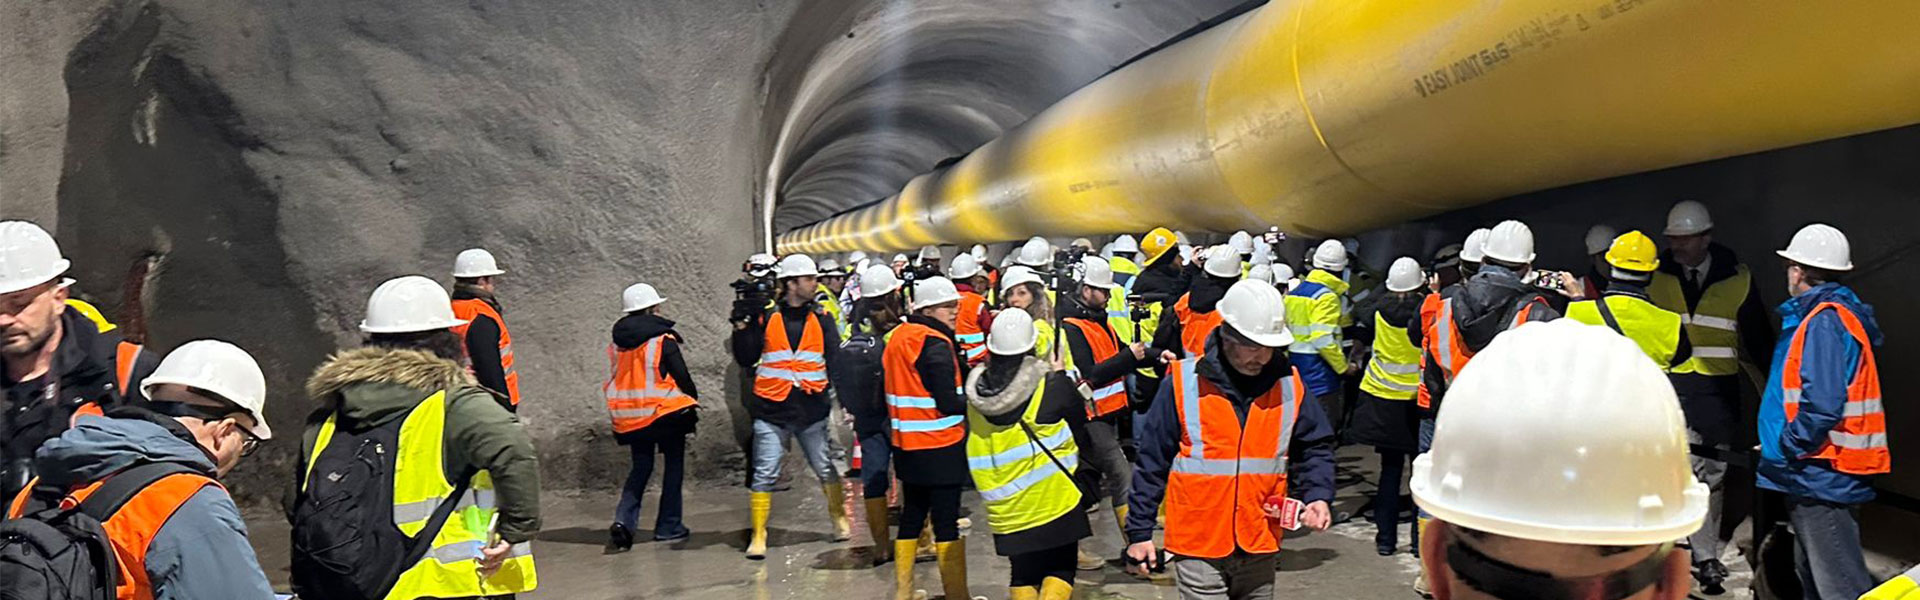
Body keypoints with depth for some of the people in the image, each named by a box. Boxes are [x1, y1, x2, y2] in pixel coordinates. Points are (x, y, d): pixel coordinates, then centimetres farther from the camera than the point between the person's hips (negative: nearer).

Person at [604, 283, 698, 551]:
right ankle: (668, 526, 11)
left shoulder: (617, 342, 5)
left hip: (629, 416, 5)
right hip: (665, 412, -5)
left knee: (640, 467, 14)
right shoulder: (663, 340, -12)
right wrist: (693, 400, 8)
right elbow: (682, 378, -8)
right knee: (674, 465, 10)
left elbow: (618, 377, 12)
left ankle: (623, 520, -5)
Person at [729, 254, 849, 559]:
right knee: (765, 474, -3)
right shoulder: (766, 317, 0)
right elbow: (746, 359, 3)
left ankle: (839, 519, 32)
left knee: (827, 468, 9)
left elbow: (835, 360, 4)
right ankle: (758, 535, 7)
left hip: (812, 408, 2)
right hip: (772, 408, -2)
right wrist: (742, 329, -10)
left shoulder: (821, 319, 6)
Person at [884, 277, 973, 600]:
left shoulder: (898, 336, 9)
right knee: (946, 522, -1)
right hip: (940, 448, -8)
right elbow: (948, 403, -20)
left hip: (907, 445, 8)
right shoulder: (935, 345, -17)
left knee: (911, 516, 17)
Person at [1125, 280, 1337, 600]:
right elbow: (1152, 461, -2)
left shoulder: (1288, 384, 1)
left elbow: (1315, 447, 12)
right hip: (1198, 547, -3)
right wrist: (1139, 531, -1)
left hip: (1259, 549, 4)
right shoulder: (1184, 382, -8)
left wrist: (1317, 495, -7)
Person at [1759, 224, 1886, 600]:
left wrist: (1789, 447, -15)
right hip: (1817, 474, 11)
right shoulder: (1836, 312, 15)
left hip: (1821, 474, -11)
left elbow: (1822, 404, -26)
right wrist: (1790, 444, 14)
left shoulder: (1824, 321, -17)